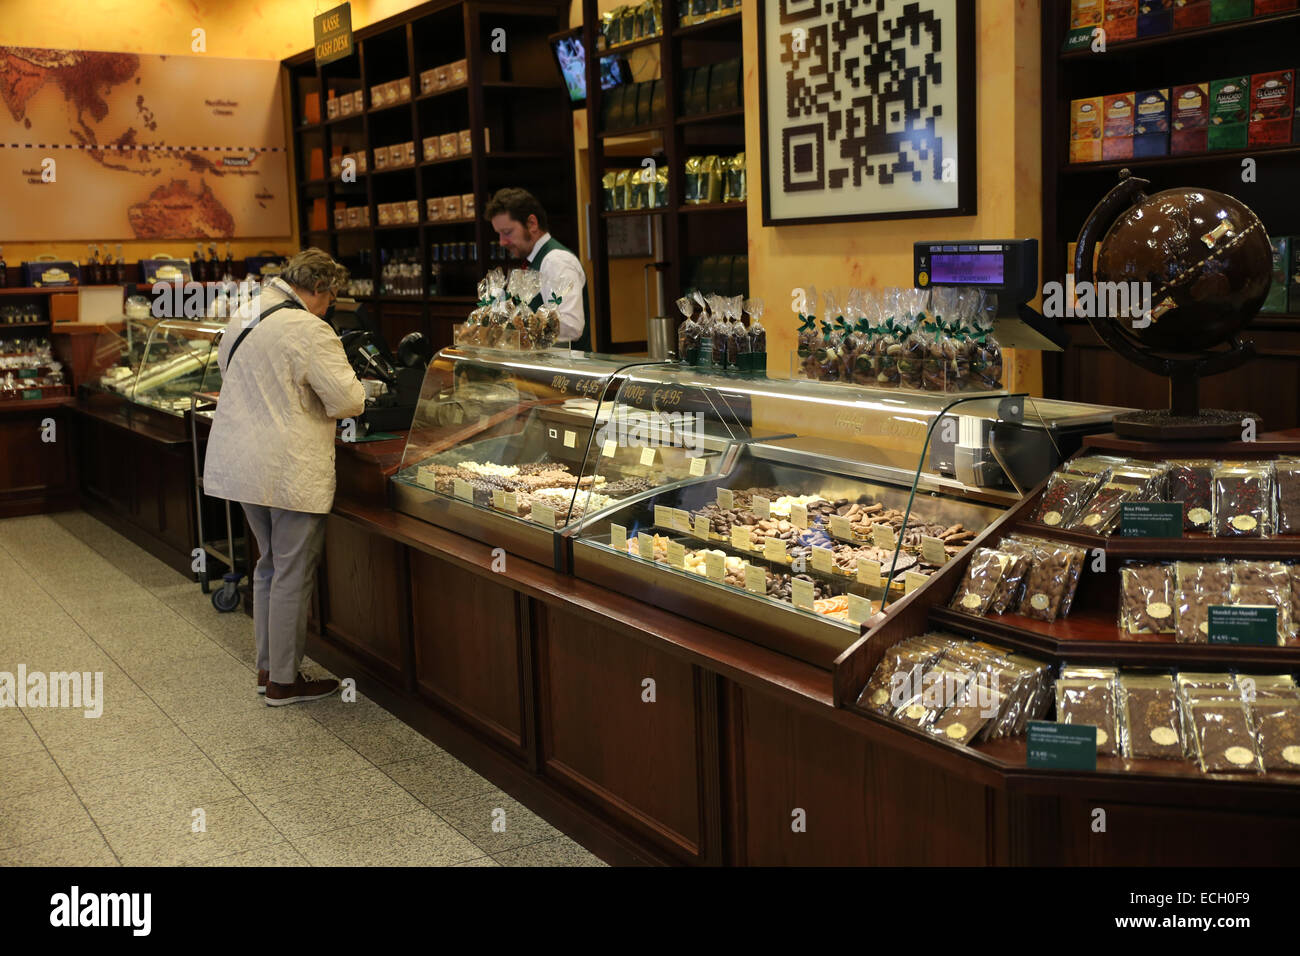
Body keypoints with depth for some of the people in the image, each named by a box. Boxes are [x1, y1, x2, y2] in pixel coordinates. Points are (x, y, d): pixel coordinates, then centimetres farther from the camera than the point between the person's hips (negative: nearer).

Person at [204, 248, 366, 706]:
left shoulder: (243, 319, 9)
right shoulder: (309, 330, -18)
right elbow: (347, 400, -19)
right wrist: (358, 388, 4)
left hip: (239, 459, 9)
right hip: (291, 470, -9)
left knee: (270, 564, 20)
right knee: (293, 573, 2)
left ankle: (267, 667, 28)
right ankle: (283, 681, 10)